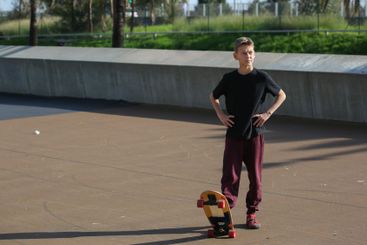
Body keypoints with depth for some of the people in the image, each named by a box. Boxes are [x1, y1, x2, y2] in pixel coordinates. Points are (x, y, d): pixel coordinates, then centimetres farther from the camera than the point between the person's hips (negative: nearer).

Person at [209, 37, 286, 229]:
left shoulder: (262, 78, -3)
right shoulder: (229, 79, -1)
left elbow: (281, 95, 9)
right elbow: (213, 97, 17)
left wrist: (267, 113, -2)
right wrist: (220, 114, 2)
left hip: (255, 133, 0)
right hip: (233, 134, 0)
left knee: (255, 175, 6)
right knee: (230, 175, -6)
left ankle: (252, 214, 16)